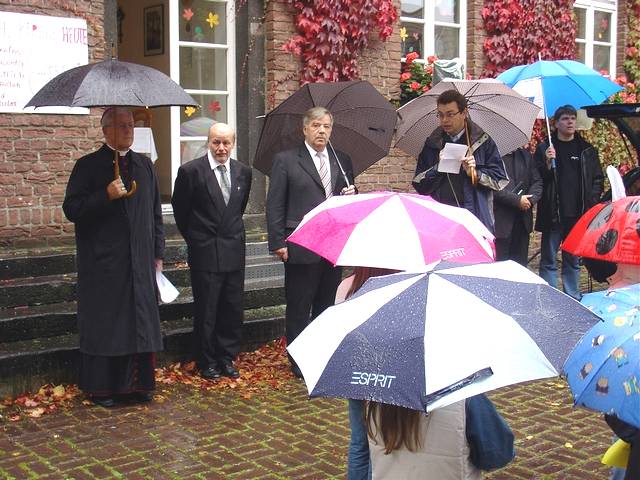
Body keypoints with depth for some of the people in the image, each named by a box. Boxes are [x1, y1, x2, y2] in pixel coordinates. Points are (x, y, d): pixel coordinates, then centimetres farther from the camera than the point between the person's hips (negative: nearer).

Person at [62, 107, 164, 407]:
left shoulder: (145, 165, 12)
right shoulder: (88, 166, -2)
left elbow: (155, 212, 15)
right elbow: (71, 209, -8)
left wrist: (157, 253, 11)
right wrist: (106, 195, -21)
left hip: (139, 261, 4)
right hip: (102, 262, -4)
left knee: (140, 322, 7)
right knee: (103, 324, 1)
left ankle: (137, 384, 17)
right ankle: (100, 388, 12)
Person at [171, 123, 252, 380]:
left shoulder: (243, 171, 5)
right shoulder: (191, 171, -9)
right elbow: (180, 209, 2)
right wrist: (194, 238, 9)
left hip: (234, 250, 4)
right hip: (205, 252, -4)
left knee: (233, 309, 10)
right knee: (206, 311, 4)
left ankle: (227, 358, 24)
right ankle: (207, 362, 18)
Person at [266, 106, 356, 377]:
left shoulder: (342, 161, 13)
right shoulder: (285, 160, -1)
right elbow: (275, 205, -3)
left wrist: (351, 195, -5)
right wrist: (278, 242, -10)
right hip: (301, 248, -4)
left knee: (326, 305, 14)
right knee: (299, 307, 4)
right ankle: (299, 362, 16)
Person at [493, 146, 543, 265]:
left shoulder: (525, 155, 14)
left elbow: (537, 181, 14)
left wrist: (531, 199, -5)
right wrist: (517, 200, -16)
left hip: (523, 219, 6)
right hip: (502, 219, -6)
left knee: (521, 264, 12)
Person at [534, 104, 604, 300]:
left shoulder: (587, 150, 11)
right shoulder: (544, 149, 3)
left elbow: (598, 180, 11)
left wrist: (591, 203, -1)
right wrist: (548, 163, -17)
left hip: (579, 215, 2)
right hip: (553, 214, -2)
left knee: (573, 261, 10)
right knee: (549, 260, 0)